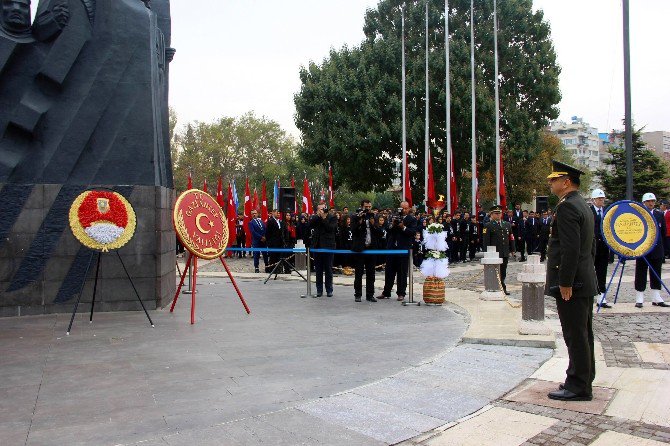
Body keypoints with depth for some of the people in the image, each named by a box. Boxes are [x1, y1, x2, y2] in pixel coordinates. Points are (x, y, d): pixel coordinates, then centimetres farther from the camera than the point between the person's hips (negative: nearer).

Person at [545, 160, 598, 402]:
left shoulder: (566, 207, -17)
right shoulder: (584, 206, 16)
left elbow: (570, 248, -24)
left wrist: (565, 283, -21)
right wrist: (579, 276, 21)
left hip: (572, 283, -10)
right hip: (586, 281, 10)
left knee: (575, 336, -2)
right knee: (582, 334, 17)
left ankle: (578, 388, 7)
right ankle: (583, 380, 29)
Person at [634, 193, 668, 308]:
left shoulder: (660, 214, 9)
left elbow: (664, 231, 9)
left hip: (657, 249, 4)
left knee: (656, 275, 10)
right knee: (640, 275, 1)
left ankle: (656, 299, 17)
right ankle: (639, 299, 7)